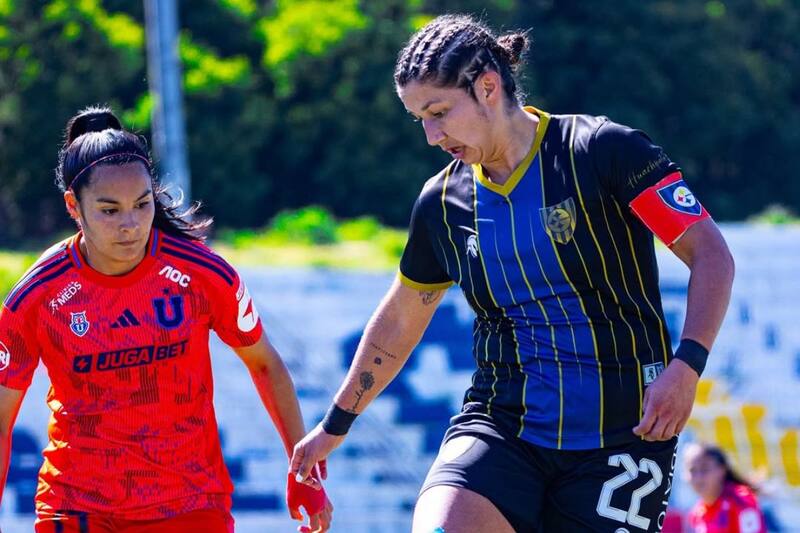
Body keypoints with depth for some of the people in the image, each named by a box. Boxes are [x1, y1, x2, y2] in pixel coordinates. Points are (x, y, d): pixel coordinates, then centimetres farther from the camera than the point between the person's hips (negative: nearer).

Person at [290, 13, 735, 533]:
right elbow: (398, 322, 23)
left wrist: (686, 364, -22)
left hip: (622, 433, -3)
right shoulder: (443, 202, 7)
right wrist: (336, 424, 31)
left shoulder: (603, 149, -8)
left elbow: (711, 253, -8)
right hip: (500, 426, 3)